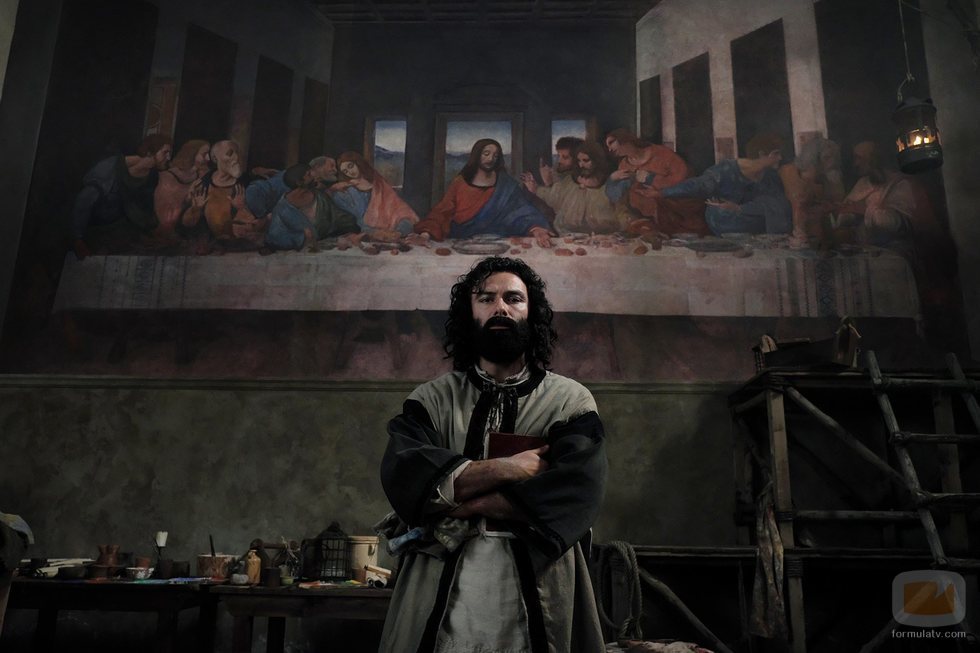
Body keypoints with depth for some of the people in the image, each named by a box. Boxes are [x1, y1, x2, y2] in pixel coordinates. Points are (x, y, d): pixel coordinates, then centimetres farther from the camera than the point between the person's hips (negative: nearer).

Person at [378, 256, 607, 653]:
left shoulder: (570, 403, 0)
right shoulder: (432, 400, 5)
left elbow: (576, 491, -16)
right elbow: (402, 475, -12)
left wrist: (455, 504, -15)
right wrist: (504, 469, -16)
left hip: (539, 598, 0)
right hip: (439, 598, 1)